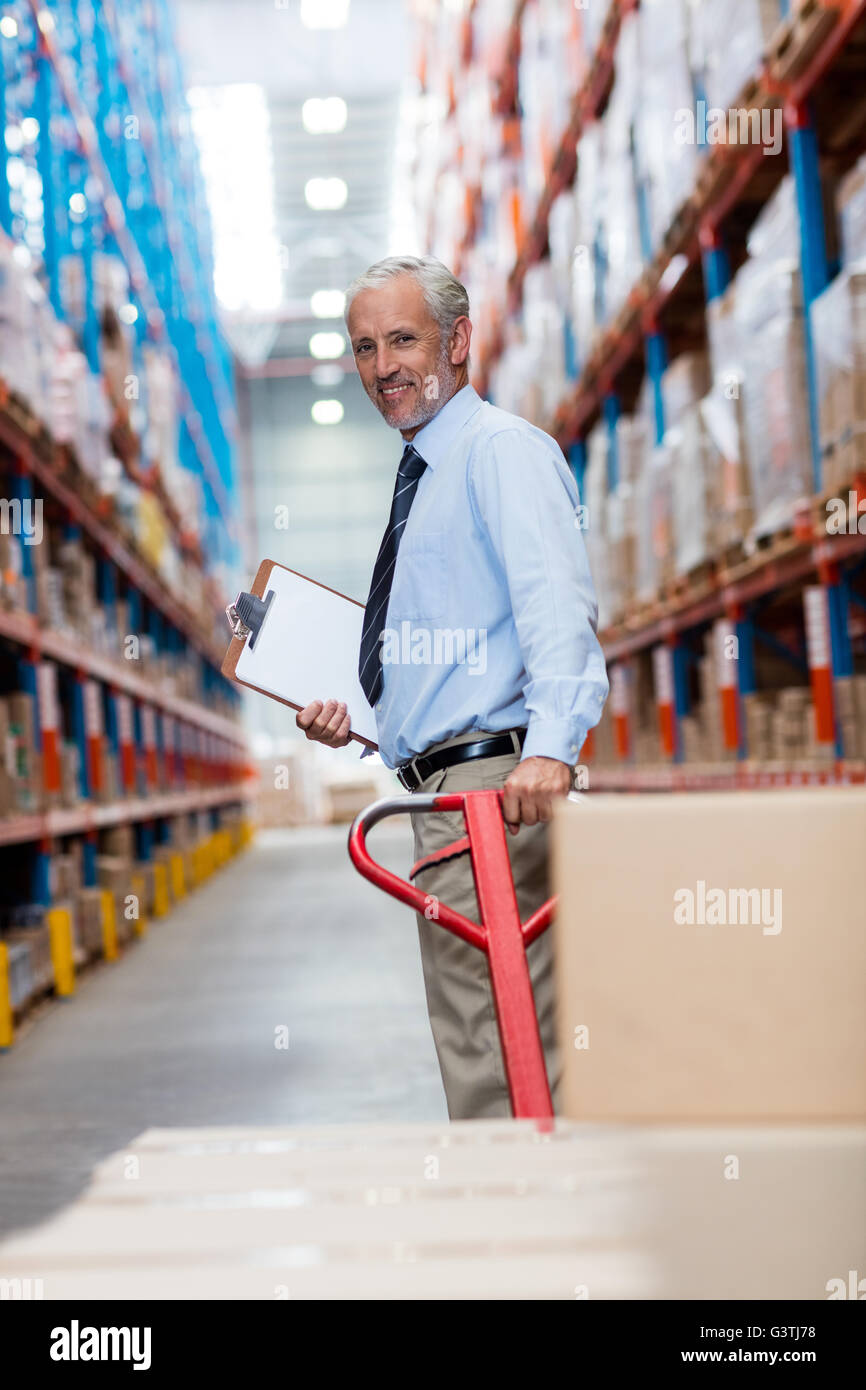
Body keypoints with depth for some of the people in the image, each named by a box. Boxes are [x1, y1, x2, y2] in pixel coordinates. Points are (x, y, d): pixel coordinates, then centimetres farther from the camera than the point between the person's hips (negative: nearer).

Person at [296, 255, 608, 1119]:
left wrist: (550, 746, -37)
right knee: (484, 1054, 14)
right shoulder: (424, 475, 23)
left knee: (490, 1065, -11)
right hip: (449, 788, 10)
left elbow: (556, 604, -23)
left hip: (494, 783, -10)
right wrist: (354, 714, 14)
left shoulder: (501, 449, -7)